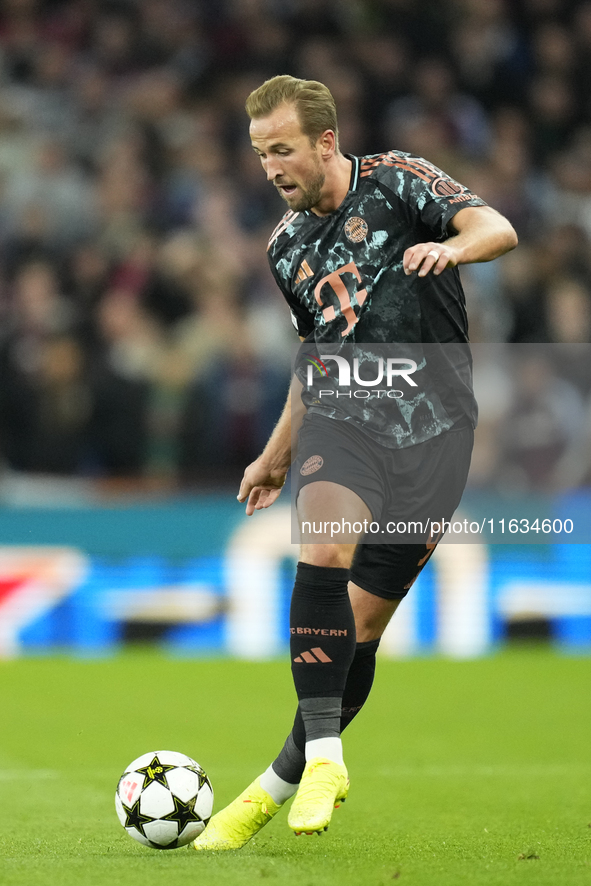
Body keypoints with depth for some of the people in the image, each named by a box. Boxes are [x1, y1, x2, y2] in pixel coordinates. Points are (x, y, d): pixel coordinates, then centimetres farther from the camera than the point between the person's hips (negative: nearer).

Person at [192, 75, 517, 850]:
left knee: (365, 620, 0)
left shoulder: (394, 181, 0)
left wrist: (449, 246, -35)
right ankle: (322, 755, -27)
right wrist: (277, 455, 28)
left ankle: (284, 781, 13)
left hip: (434, 426, -2)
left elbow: (498, 229, -12)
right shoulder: (287, 245, 14)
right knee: (323, 555, -28)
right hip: (342, 416, 2)